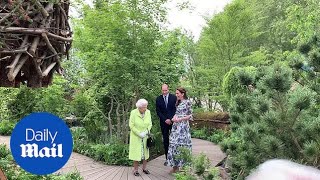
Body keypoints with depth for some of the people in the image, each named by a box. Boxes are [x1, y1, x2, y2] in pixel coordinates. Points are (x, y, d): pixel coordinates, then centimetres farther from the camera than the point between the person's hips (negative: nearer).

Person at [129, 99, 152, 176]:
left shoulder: (148, 112, -6)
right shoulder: (133, 113, -16)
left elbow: (150, 124, 0)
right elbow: (131, 125, -14)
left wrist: (146, 132, -14)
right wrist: (139, 133, -19)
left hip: (145, 136, 4)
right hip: (136, 137, -4)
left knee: (145, 151, 11)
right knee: (136, 152, 1)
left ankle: (144, 168, 25)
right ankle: (135, 170, 11)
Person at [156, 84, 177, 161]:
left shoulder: (174, 97, 0)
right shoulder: (158, 99, 5)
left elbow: (175, 109, -2)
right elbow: (158, 112, 3)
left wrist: (170, 119, -11)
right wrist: (165, 120, -8)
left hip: (173, 121, -1)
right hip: (163, 123, 2)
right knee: (165, 140, 4)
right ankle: (167, 158, 9)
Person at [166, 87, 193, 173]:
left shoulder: (187, 102, -6)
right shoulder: (178, 102, 15)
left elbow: (190, 115, -8)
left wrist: (180, 119, -14)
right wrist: (174, 117, -1)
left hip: (183, 126, -7)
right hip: (176, 126, 7)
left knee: (182, 145, -3)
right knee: (174, 144, 5)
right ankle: (175, 166, 13)